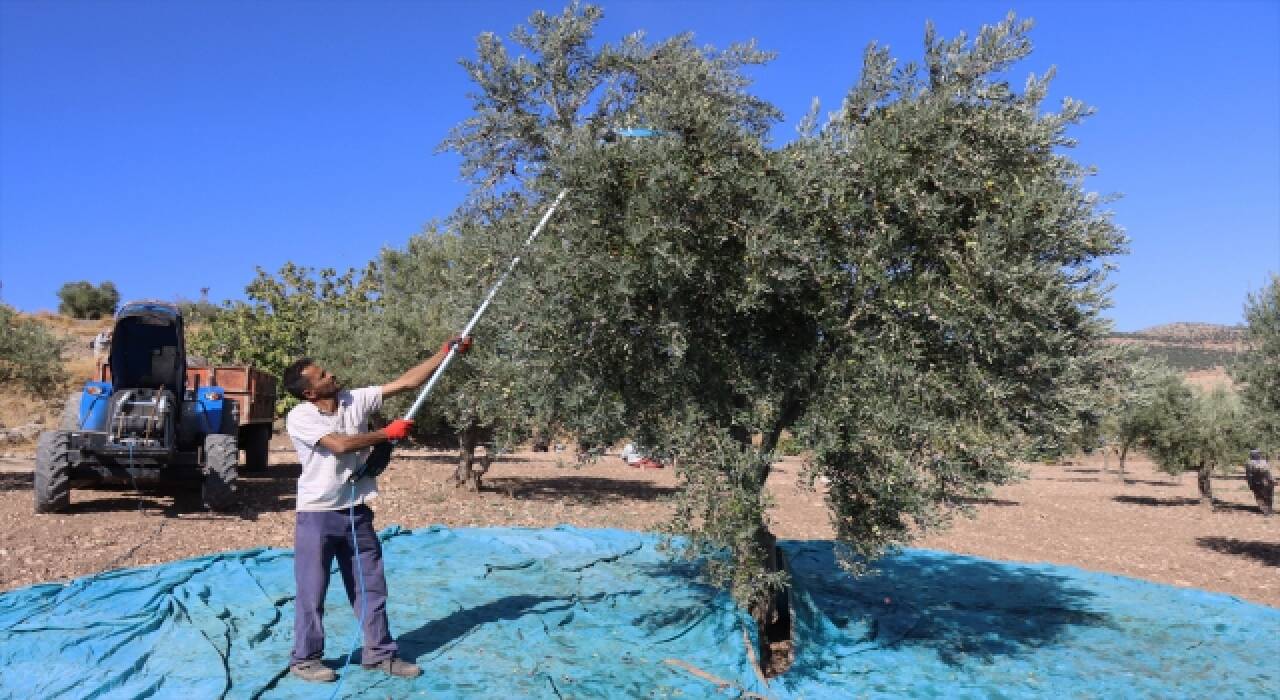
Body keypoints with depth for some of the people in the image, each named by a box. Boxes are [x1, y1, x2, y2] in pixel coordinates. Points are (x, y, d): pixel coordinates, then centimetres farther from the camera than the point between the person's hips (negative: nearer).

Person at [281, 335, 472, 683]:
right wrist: (388, 433, -15)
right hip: (317, 515, -5)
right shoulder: (299, 417, -14)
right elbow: (340, 444, -25)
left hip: (356, 512, 5)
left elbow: (406, 382, -3)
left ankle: (379, 653, 24)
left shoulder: (355, 400, 0)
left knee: (371, 587, 12)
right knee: (312, 591, 7)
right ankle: (305, 658, 24)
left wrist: (447, 351, -8)